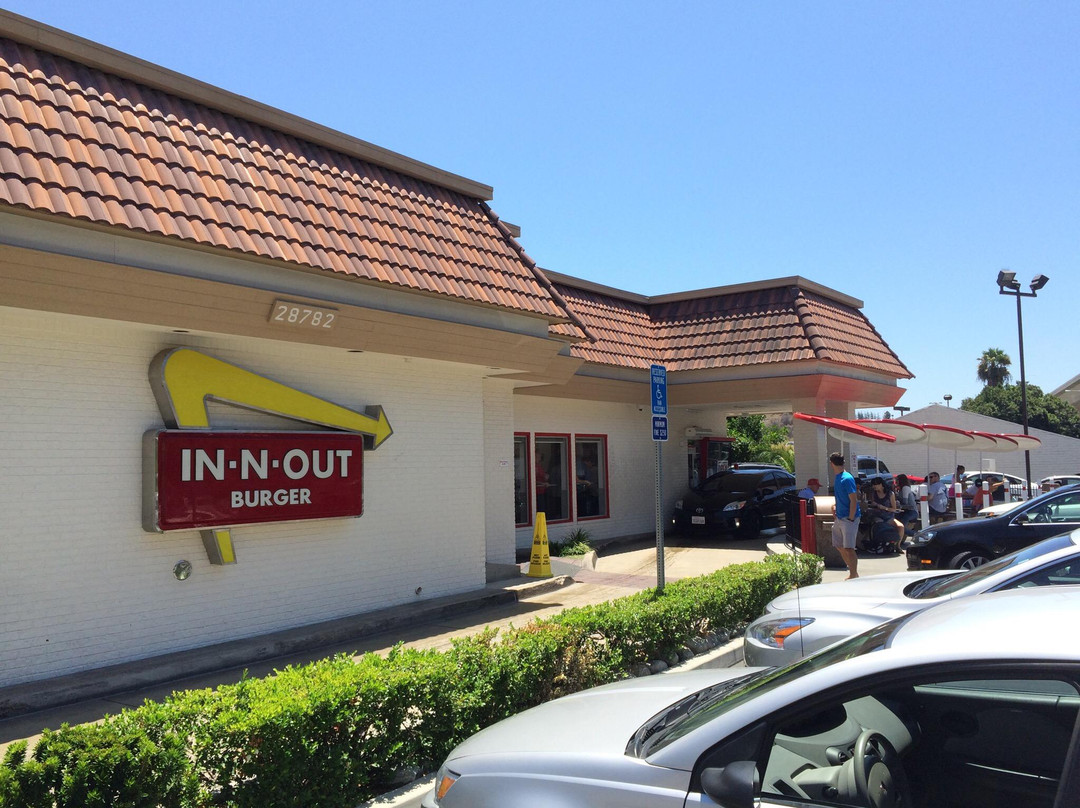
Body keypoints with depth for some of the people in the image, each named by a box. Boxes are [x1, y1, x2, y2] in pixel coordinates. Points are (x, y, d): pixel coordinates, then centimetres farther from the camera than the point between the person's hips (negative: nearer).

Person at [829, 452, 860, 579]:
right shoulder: (837, 478, 11)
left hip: (848, 518, -9)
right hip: (839, 518, 9)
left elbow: (854, 500, -18)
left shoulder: (847, 478, -16)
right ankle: (854, 572, 25)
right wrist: (835, 505, 10)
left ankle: (853, 575, 0)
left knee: (848, 548, -9)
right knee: (840, 546, 13)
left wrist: (851, 519, -19)